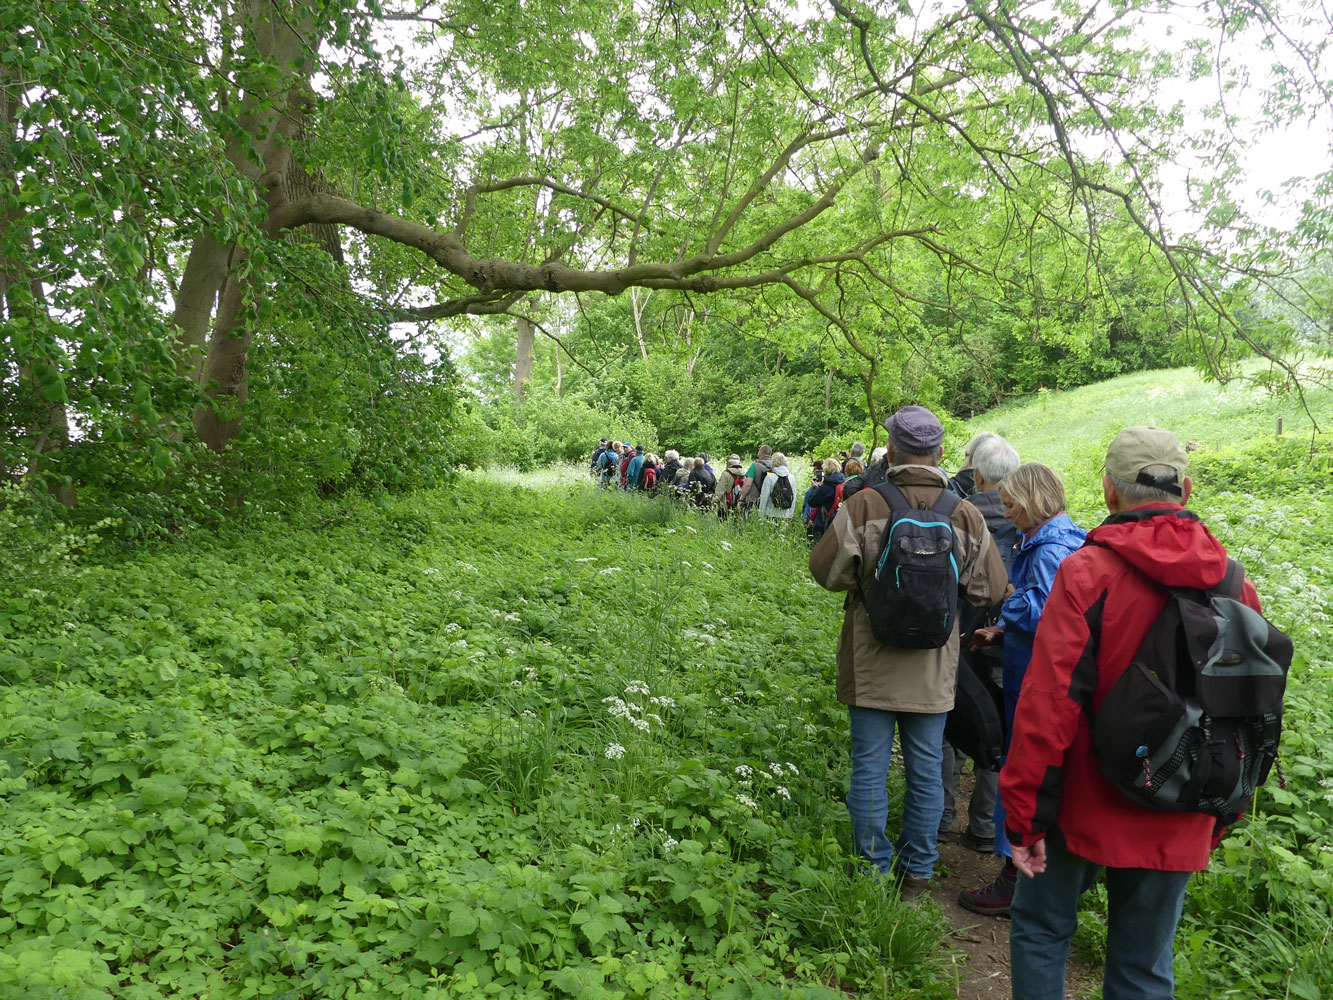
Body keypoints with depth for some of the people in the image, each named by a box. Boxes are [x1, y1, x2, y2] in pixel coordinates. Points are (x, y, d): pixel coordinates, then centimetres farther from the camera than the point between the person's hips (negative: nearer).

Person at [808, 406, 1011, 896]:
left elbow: (826, 570, -8)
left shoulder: (865, 505, -13)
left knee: (870, 768, 10)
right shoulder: (965, 514, -6)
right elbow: (990, 591, -1)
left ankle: (874, 870, 20)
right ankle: (917, 871, 27)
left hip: (872, 665, -2)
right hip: (932, 670, 2)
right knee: (925, 769, 15)